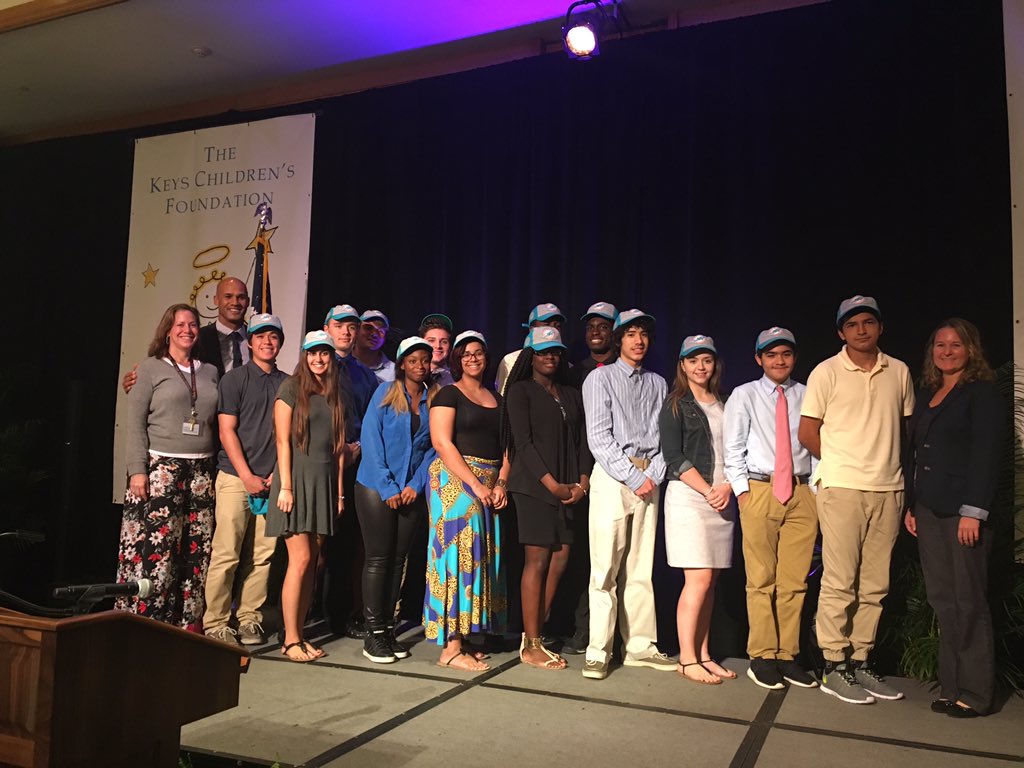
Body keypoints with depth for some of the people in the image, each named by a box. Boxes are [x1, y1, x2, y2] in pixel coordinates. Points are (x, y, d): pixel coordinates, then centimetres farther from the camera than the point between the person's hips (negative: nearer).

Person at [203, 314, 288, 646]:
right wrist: (247, 477, -9)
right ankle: (215, 623, 5)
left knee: (262, 555, 4)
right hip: (235, 478, -3)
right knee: (226, 554, -4)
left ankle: (249, 618, 14)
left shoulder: (287, 383, 13)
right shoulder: (234, 379, 3)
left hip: (272, 480, 3)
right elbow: (227, 431, -3)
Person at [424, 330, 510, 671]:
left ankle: (465, 637, 15)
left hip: (490, 486, 6)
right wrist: (475, 485, -17)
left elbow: (506, 445, 14)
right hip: (456, 480, -6)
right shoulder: (448, 395, -1)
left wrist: (500, 484, -3)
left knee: (481, 559, 6)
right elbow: (442, 443, -11)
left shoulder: (496, 399, 17)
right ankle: (450, 647, -2)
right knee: (458, 554, -7)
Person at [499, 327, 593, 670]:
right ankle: (531, 646, 4)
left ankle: (535, 637, 13)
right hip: (534, 485, -6)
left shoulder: (572, 395, 18)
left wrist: (582, 483, -1)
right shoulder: (521, 390, 2)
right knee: (538, 560, -5)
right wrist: (552, 484, -13)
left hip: (567, 489, 6)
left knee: (560, 560, 3)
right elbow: (523, 442, -7)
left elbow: (582, 440, 13)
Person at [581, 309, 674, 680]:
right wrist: (633, 477, -11)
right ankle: (598, 652, 0)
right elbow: (599, 438, -7)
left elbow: (665, 437, 9)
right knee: (605, 567, -5)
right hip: (612, 477, -4)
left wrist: (654, 475, -6)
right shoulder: (601, 378, 2)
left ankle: (640, 646, 16)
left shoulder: (658, 384, 15)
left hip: (647, 479, 4)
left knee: (640, 567, 9)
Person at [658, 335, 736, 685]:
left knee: (710, 581, 6)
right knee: (699, 580, -8)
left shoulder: (725, 404, 16)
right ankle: (687, 659, 0)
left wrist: (727, 487, -5)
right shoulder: (675, 405, 1)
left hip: (722, 497, 5)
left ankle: (703, 655, 15)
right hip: (688, 496, -5)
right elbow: (674, 457, -6)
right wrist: (707, 490, -13)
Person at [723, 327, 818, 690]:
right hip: (759, 490, -2)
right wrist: (742, 491, -5)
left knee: (794, 580, 4)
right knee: (761, 579, -1)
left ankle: (787, 655, 14)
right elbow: (733, 449, 3)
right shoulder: (744, 395, 7)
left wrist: (816, 489, 2)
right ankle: (762, 656, 8)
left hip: (802, 493, 2)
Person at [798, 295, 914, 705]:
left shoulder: (899, 372, 11)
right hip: (841, 488, -4)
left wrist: (890, 466, 9)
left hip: (888, 490, 4)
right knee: (840, 582, -3)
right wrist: (845, 462, 4)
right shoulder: (827, 372, 0)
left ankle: (860, 661, 18)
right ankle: (834, 667, 6)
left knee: (875, 585, 8)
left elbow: (907, 428, 19)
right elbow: (808, 432, 0)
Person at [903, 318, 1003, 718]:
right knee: (942, 602, 7)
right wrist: (911, 504, 12)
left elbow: (986, 456, -10)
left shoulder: (982, 393, -3)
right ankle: (951, 687, 14)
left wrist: (973, 511, -16)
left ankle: (974, 693, 9)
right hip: (928, 510, 6)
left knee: (969, 602, 0)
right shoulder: (926, 394, 16)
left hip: (963, 509, -6)